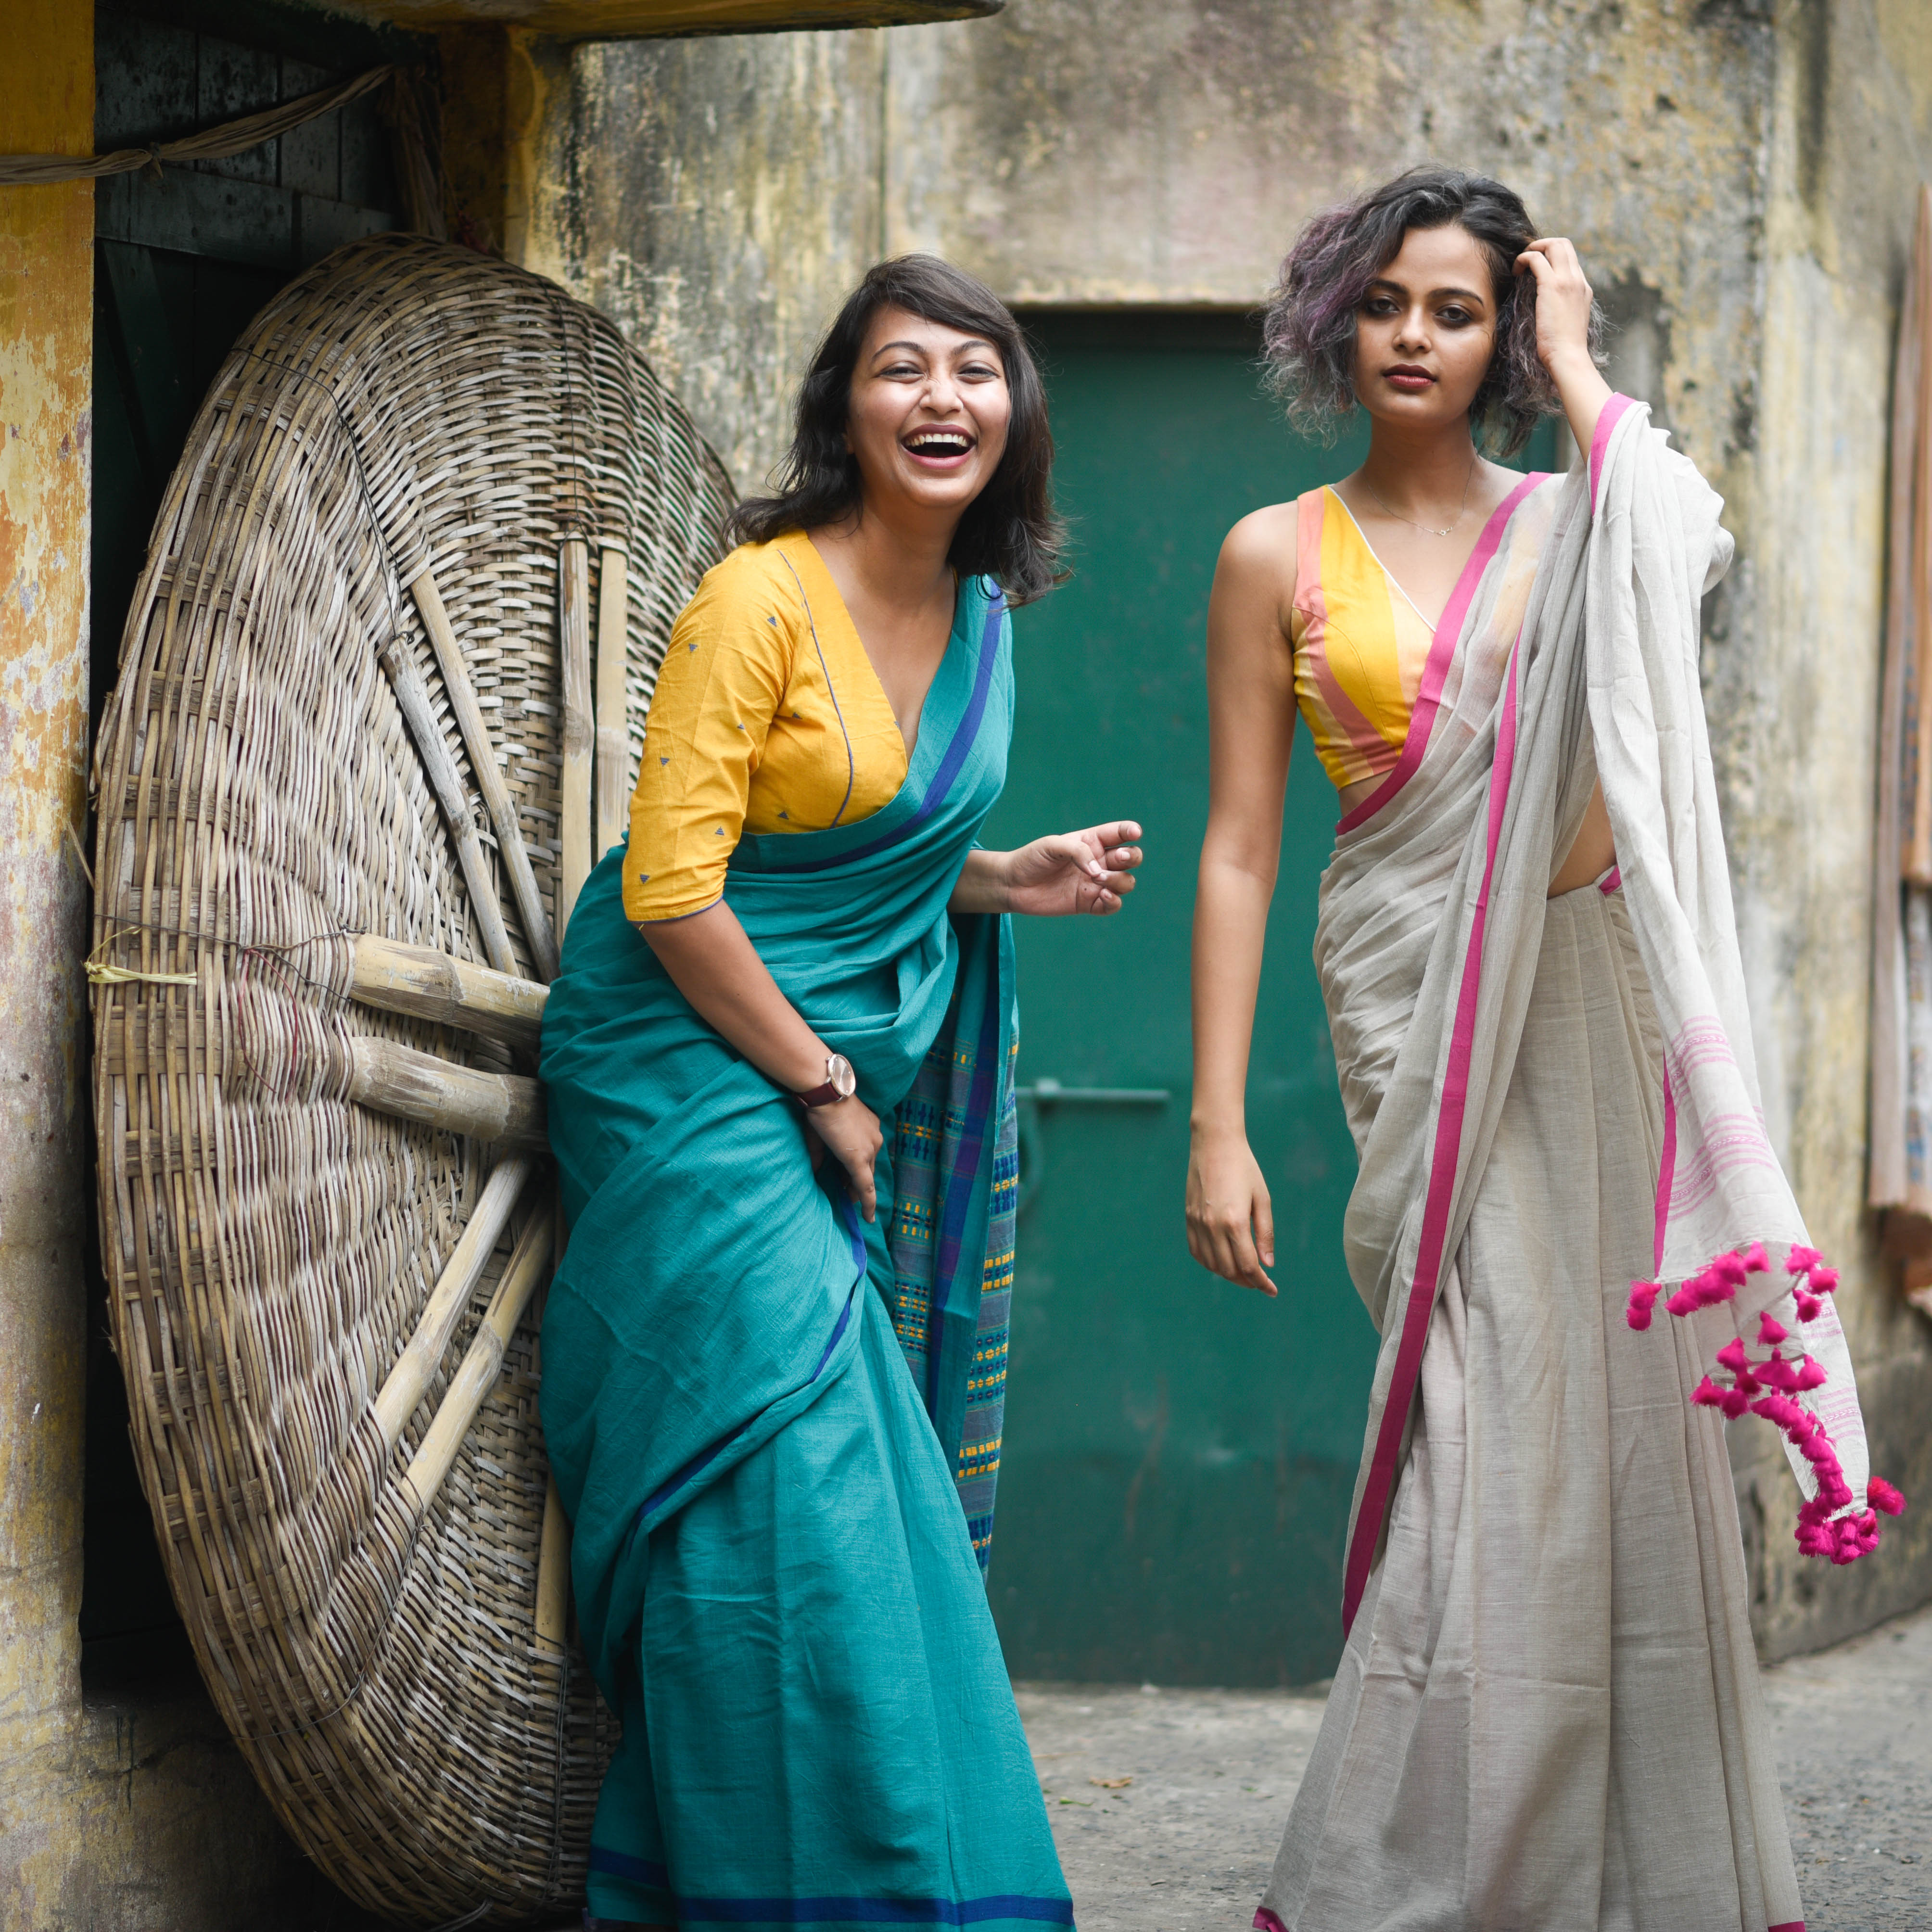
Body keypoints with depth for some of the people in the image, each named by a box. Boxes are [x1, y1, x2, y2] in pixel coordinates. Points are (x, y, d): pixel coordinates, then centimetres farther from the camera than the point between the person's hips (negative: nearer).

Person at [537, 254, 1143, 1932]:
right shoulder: (763, 600, -15)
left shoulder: (980, 617, 8)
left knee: (868, 1486, 7)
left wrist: (1010, 882, 3)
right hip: (698, 1076, -8)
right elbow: (671, 888, -17)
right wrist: (821, 1086, -13)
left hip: (848, 1073, 8)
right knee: (787, 1476, -12)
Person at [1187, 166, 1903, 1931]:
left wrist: (1574, 372, -3)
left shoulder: (1570, 526, 10)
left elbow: (1695, 539, -16)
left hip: (1588, 999, 2)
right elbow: (1239, 848, 3)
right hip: (1419, 1011, -1)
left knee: (1607, 1423, 0)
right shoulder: (1281, 557, 7)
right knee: (1488, 1427, -8)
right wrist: (1218, 1124, -3)